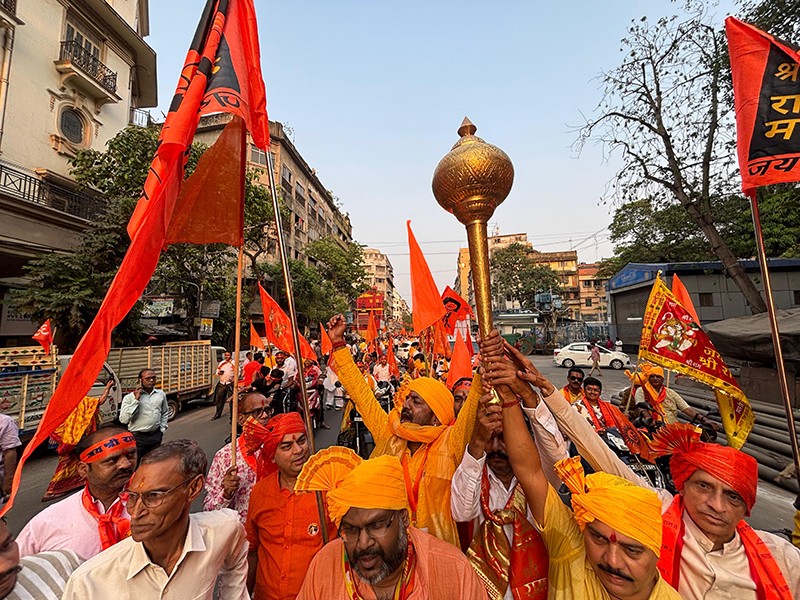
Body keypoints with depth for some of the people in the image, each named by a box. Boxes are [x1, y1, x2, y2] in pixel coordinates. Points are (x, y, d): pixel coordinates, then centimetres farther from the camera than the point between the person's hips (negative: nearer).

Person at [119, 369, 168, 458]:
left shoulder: (161, 394, 4)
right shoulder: (129, 397, -9)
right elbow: (124, 420, -18)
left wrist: (162, 429, 7)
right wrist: (136, 400, -20)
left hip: (156, 435, 4)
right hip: (138, 437, -4)